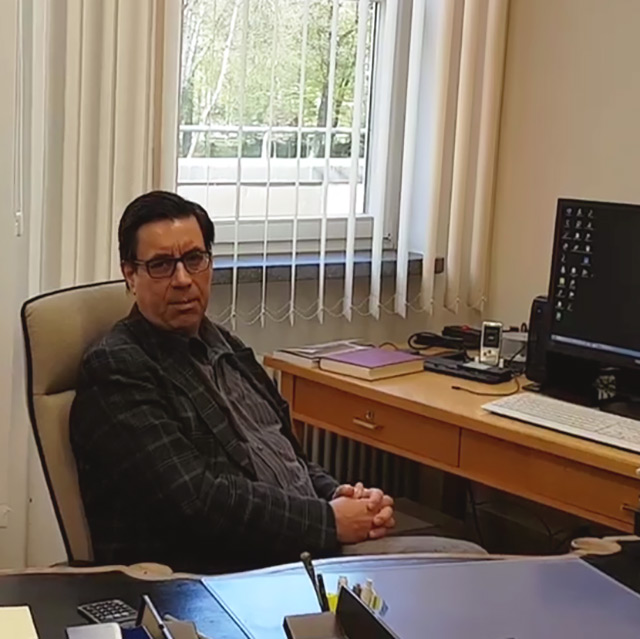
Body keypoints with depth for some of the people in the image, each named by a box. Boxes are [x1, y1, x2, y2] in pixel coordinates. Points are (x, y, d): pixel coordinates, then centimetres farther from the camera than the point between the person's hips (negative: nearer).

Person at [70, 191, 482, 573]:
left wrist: (343, 498, 0)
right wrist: (331, 521, -13)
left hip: (310, 550, 9)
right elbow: (198, 503, -17)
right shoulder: (115, 369, -8)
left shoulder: (225, 348, 18)